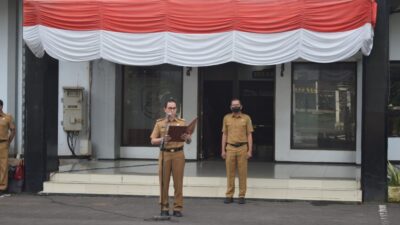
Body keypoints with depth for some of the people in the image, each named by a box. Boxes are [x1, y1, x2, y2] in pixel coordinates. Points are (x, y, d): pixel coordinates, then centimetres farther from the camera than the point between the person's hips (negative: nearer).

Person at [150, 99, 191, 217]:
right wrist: (163, 139, -16)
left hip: (178, 154, 0)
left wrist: (187, 137, -19)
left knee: (178, 182, -1)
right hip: (165, 154, 0)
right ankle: (164, 208, 8)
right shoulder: (159, 123, 7)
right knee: (164, 182, 1)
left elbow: (189, 141, 5)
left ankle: (178, 208, 4)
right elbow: (153, 141, 3)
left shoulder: (182, 123, 8)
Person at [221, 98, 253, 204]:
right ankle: (229, 195, 8)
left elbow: (249, 135, 4)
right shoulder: (226, 118, 9)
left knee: (242, 173, 0)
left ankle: (242, 196, 6)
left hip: (242, 148, -1)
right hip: (230, 148, 1)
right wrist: (223, 150, 4)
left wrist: (249, 150, -4)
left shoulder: (246, 118, 4)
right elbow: (224, 135, 11)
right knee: (230, 173, 2)